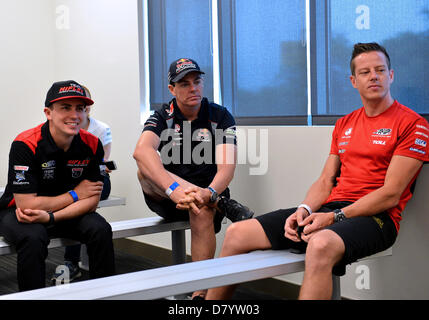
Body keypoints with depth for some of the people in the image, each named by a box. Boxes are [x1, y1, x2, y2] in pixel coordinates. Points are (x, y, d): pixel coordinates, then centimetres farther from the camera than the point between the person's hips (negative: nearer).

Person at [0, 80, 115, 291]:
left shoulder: (92, 145, -11)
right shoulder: (25, 145, -23)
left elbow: (92, 200, -11)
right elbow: (26, 204, -25)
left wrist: (50, 217, -26)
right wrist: (75, 195, -16)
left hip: (70, 213, 4)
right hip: (18, 212, -3)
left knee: (100, 229, -22)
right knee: (34, 237, -34)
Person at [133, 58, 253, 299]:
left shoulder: (220, 116, -2)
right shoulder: (163, 116, -2)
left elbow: (227, 166, -16)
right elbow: (142, 151, -25)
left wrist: (209, 193, -40)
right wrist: (174, 188, -42)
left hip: (209, 194, -1)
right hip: (166, 199, 2)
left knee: (202, 210, -36)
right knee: (145, 172, -28)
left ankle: (201, 292, -25)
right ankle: (224, 205, -28)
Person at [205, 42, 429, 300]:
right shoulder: (344, 124, 20)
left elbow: (391, 194, -10)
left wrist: (334, 217, -17)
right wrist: (304, 210, -5)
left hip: (374, 216, -6)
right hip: (330, 209, 7)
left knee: (321, 244, -42)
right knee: (238, 233, -4)